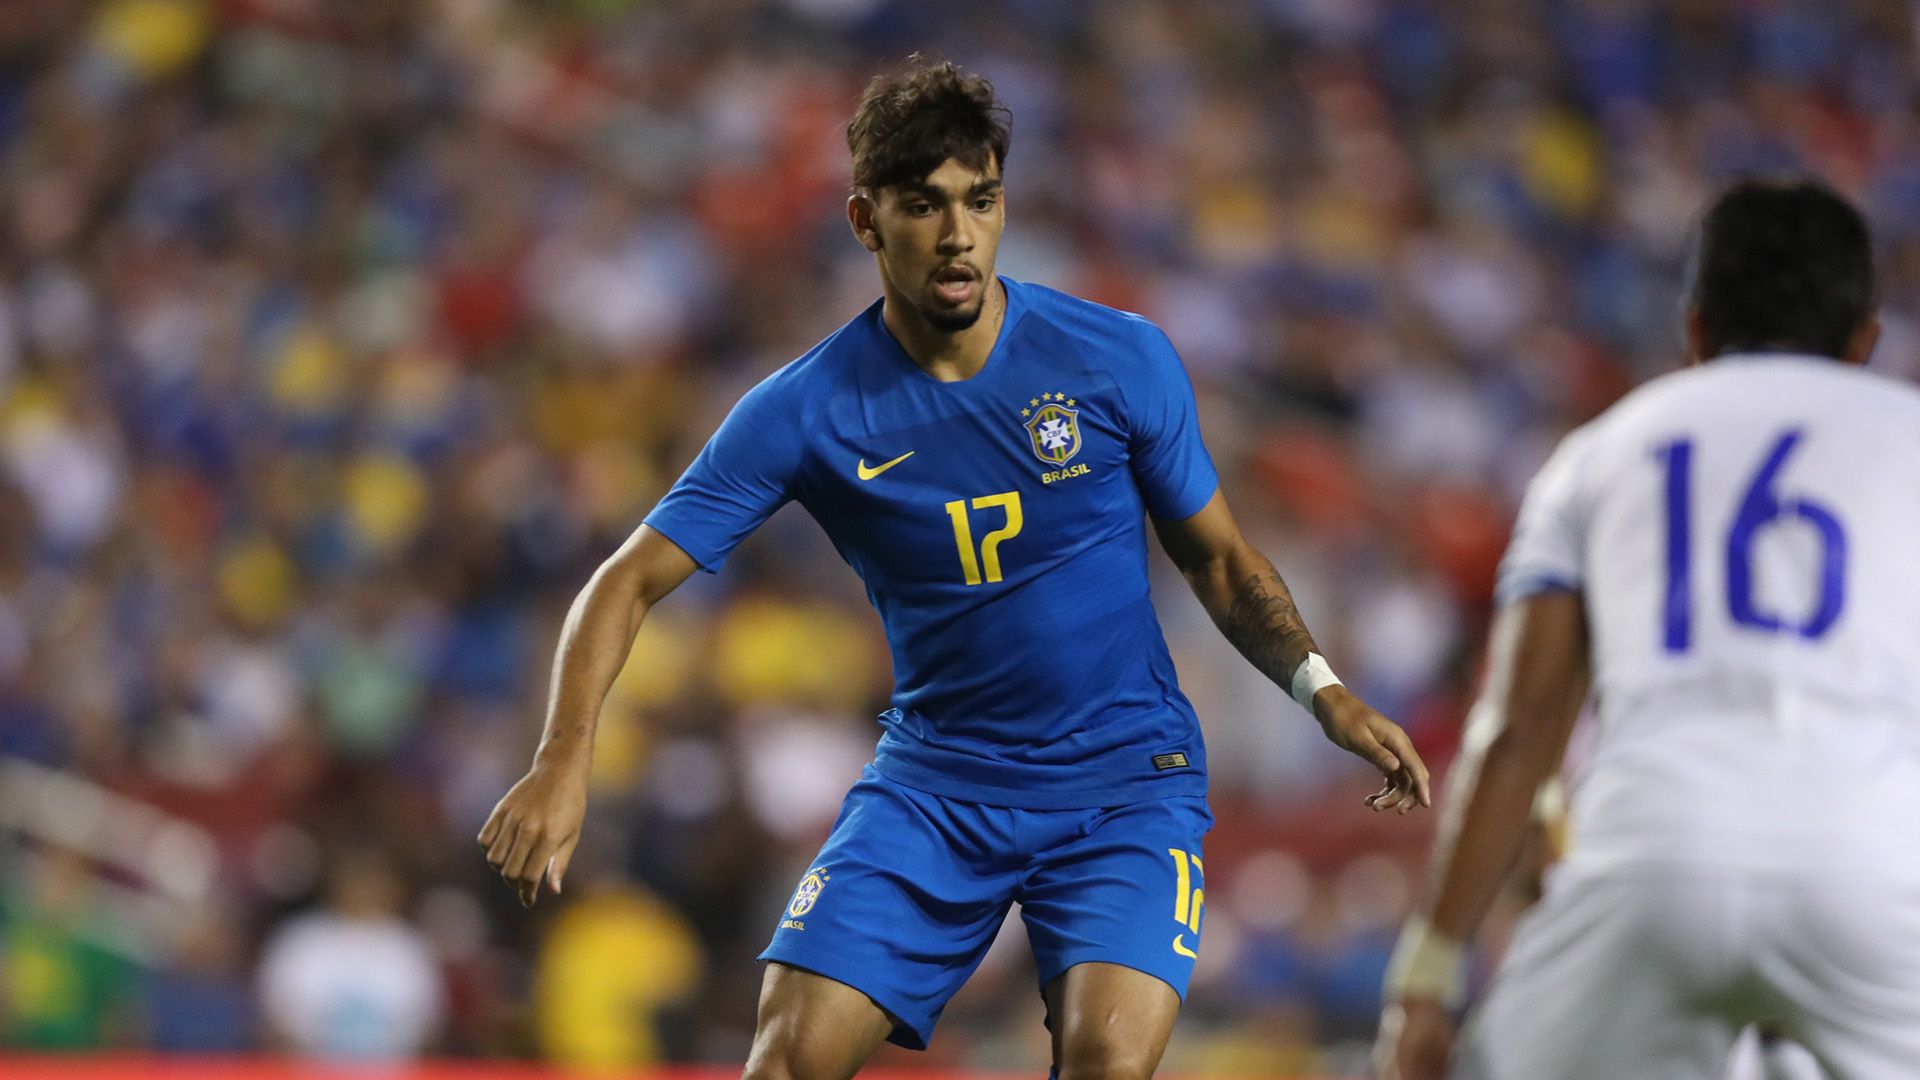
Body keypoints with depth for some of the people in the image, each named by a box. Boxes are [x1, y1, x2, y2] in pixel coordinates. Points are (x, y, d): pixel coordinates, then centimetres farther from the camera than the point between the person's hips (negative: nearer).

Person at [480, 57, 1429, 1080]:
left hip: (1128, 777, -1)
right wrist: (563, 757, -23)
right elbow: (632, 580, -8)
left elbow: (1217, 559, 6)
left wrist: (1320, 688, -10)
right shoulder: (806, 410, -8)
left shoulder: (1122, 360, -7)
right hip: (933, 781, 1)